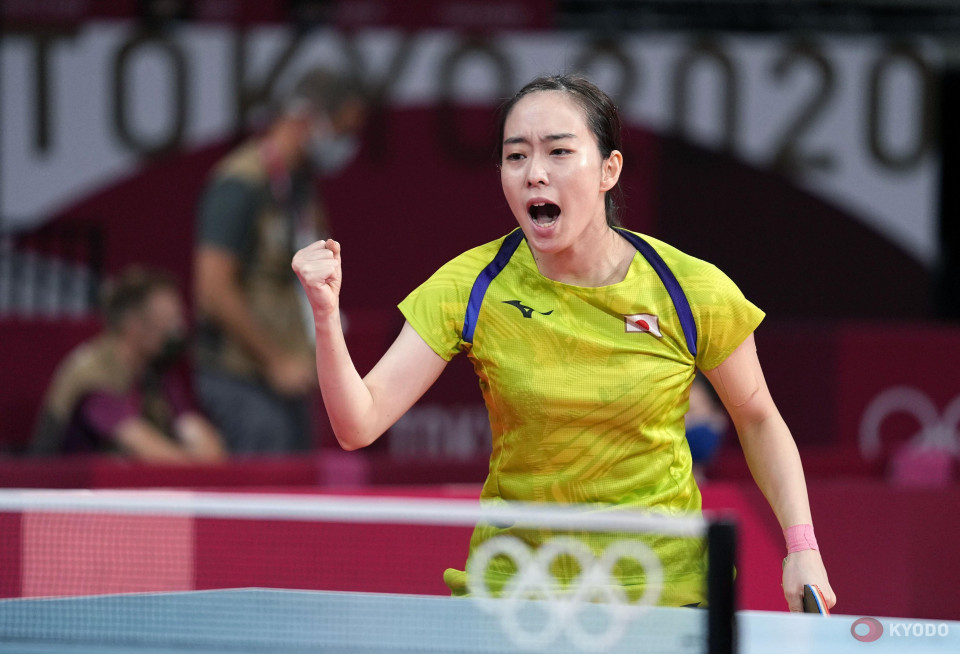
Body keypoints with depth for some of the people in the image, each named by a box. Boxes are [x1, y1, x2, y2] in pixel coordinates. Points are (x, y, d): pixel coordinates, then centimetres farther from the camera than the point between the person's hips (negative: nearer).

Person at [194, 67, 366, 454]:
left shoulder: (299, 186, 14)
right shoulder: (241, 185, -14)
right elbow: (214, 288, -20)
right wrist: (277, 362, -16)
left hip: (288, 379, 9)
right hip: (242, 379, -9)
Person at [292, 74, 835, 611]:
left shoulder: (694, 293, -13)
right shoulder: (471, 288, -12)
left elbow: (758, 420, 4)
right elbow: (360, 425, -17)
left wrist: (803, 548, -7)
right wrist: (327, 315, -34)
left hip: (663, 584, -1)